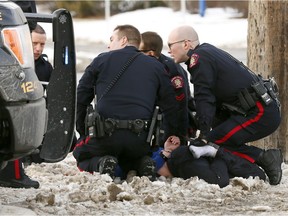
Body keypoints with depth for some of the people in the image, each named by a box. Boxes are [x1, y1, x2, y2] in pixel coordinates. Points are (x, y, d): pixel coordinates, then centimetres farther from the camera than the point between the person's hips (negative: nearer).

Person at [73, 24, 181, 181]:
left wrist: (82, 132, 19)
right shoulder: (156, 67, 14)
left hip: (105, 134, -3)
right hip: (139, 139, 3)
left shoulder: (101, 60, 10)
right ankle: (143, 166, -3)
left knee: (82, 156, 24)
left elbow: (80, 99, 10)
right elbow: (170, 105, 9)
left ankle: (100, 164, -10)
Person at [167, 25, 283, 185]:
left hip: (261, 115, -10)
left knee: (213, 143, -14)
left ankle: (265, 159, -10)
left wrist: (204, 135, -21)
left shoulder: (198, 58, -8)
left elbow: (204, 99, -17)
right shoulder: (208, 51, 21)